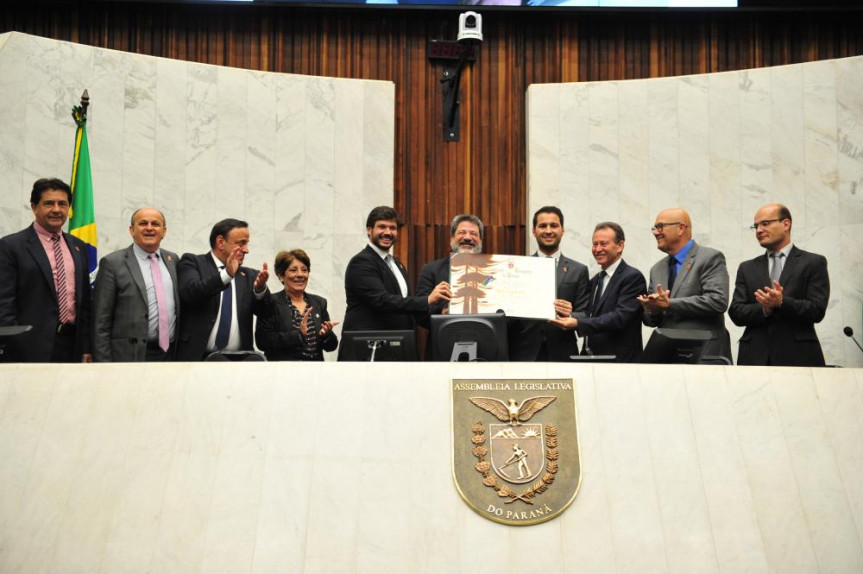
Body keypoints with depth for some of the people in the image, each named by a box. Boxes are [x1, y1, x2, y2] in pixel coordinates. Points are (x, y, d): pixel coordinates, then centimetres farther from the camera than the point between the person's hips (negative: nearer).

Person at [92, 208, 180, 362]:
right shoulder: (112, 263, -2)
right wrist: (103, 363, -9)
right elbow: (101, 322, -4)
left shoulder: (173, 260, 13)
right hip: (131, 356, -4)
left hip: (171, 354, 4)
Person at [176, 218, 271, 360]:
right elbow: (189, 293, -13)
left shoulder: (249, 275, 14)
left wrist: (260, 289, -18)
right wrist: (226, 275, -24)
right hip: (196, 356, -3)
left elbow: (264, 311, 3)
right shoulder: (192, 262, 5)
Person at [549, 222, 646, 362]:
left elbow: (620, 317, -21)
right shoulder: (596, 280, 16)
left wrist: (578, 323, -29)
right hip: (590, 357, 7)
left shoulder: (633, 277, -10)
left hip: (619, 361, -7)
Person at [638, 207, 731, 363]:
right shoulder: (657, 269, 18)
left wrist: (669, 304, -16)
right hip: (663, 353, 5)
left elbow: (718, 301, -16)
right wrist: (653, 310, -5)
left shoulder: (711, 258, -2)